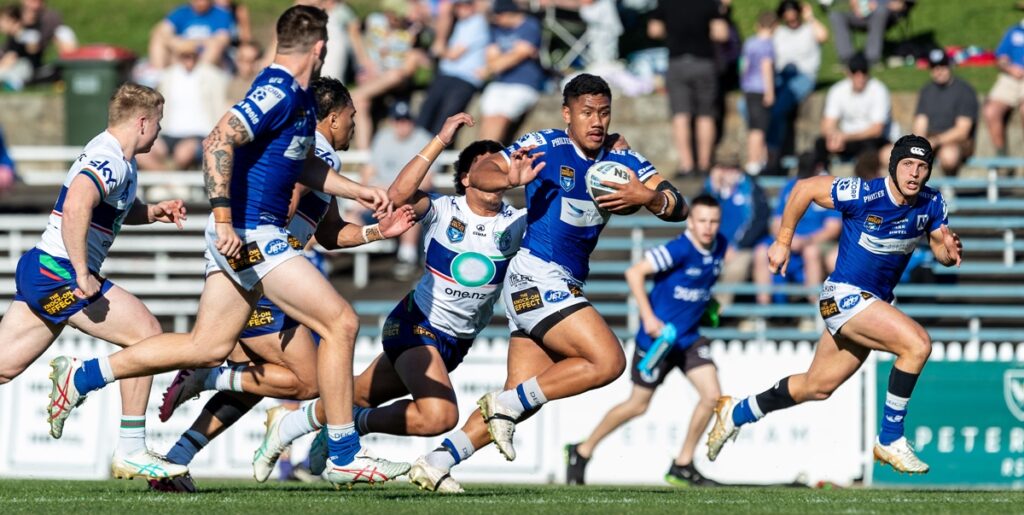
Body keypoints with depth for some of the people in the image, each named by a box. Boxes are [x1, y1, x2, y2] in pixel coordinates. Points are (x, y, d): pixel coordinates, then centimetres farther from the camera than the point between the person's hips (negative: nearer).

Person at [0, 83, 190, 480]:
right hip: (57, 271, -10)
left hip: (39, 269, 10)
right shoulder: (109, 160, -15)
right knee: (146, 333, -8)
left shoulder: (117, 161, 18)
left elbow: (120, 210, 35)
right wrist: (82, 274, -30)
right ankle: (131, 453, -8)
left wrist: (153, 211, 14)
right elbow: (75, 208, -31)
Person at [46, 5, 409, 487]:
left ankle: (81, 375, 22)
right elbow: (218, 141, -25)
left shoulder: (299, 99, 15)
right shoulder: (277, 93, -16)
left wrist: (358, 191, 26)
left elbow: (303, 164, 30)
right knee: (340, 323, -10)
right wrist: (224, 216, -29)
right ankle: (345, 455, -5)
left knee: (207, 347, 14)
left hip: (249, 236, 10)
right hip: (250, 235, -10)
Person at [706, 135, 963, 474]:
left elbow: (941, 252, 7)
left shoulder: (932, 204, -4)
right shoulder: (863, 194, -20)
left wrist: (950, 252, -18)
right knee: (917, 343, -26)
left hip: (874, 304, 7)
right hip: (844, 295, -7)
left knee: (816, 388, 18)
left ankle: (737, 414, 38)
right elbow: (805, 188, -9)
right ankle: (890, 440, -17)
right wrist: (783, 241, -2)